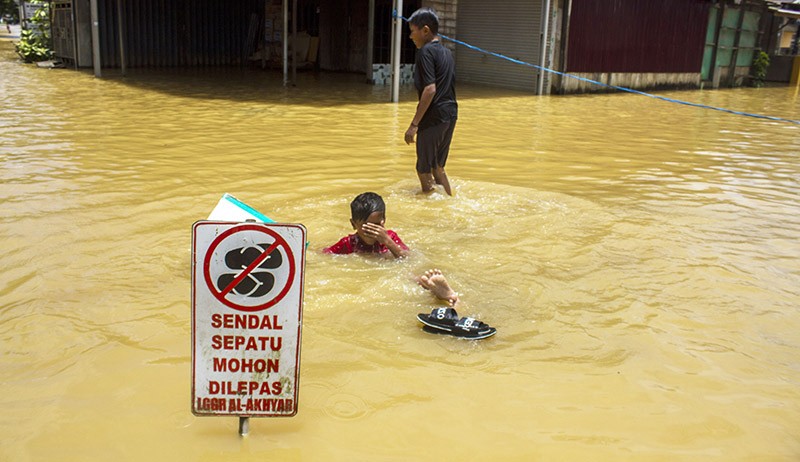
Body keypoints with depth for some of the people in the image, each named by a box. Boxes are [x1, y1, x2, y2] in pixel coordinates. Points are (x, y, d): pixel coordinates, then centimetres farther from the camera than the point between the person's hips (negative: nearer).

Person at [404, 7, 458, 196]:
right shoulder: (446, 52, 16)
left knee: (424, 170, 2)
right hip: (450, 115, 9)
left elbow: (430, 89, -20)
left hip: (433, 117, -9)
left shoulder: (426, 51, -11)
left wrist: (414, 124, -19)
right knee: (437, 166, 20)